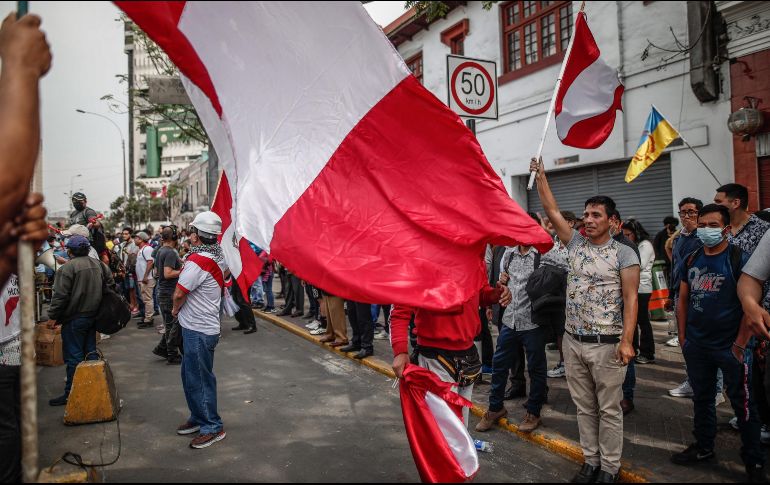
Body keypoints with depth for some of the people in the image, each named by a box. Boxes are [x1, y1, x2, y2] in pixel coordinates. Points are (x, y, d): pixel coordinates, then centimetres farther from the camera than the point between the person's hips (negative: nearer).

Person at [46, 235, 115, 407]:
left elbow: (60, 295, -18)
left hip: (74, 319, -7)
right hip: (92, 316, 7)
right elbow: (110, 283, 13)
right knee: (90, 352, 16)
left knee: (74, 357, 0)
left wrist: (53, 316, -9)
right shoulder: (98, 264, 5)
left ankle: (71, 393, 7)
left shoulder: (68, 267, -16)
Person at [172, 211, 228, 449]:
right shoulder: (219, 255, 5)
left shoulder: (199, 260, -22)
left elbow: (179, 294, -20)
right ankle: (199, 418, 33)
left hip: (198, 330, -9)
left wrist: (176, 310, 3)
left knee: (199, 379, 1)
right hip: (205, 325, 9)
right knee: (191, 375, 21)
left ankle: (212, 427, 12)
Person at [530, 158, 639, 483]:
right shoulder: (575, 244, 7)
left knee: (609, 410, 6)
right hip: (573, 342, 5)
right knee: (584, 407, 14)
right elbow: (551, 210, 5)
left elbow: (631, 299, -10)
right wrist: (540, 175, -1)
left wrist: (627, 341, -18)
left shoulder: (624, 254, -5)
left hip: (607, 345, -4)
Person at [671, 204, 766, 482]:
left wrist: (740, 342, -13)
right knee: (701, 399, 17)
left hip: (730, 346, -5)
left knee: (742, 404, 5)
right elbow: (682, 299, 11)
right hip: (696, 345, 5)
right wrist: (683, 336, 6)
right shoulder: (691, 260, 6)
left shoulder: (739, 259, -10)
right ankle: (703, 448, 32)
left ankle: (754, 461, 21)